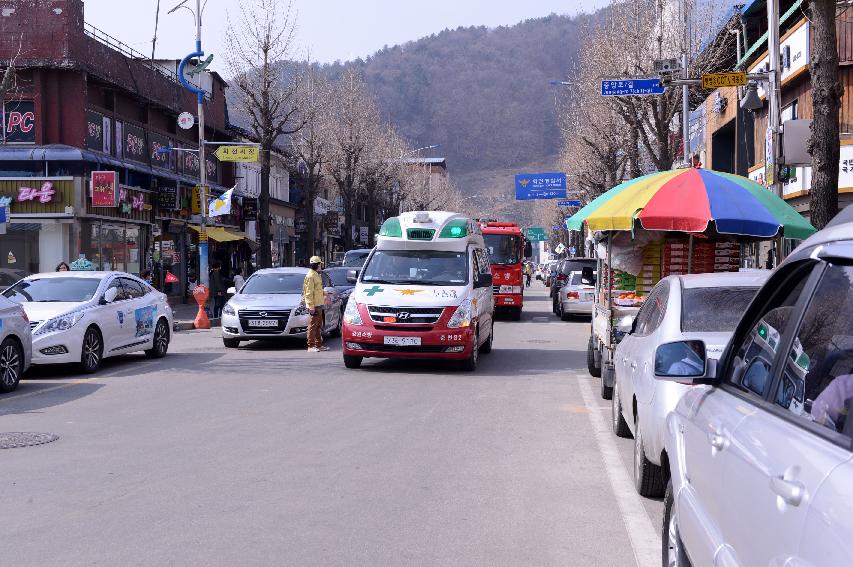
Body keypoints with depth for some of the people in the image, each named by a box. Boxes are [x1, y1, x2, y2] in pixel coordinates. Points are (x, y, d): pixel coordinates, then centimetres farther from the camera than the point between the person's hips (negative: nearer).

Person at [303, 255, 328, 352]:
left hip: (319, 305, 10)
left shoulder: (316, 275, 17)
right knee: (313, 325, -8)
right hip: (314, 305, -10)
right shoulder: (310, 276, -14)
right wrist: (311, 306, -22)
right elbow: (309, 293, -19)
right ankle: (311, 346, -7)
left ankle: (319, 344, 21)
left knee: (319, 325, 14)